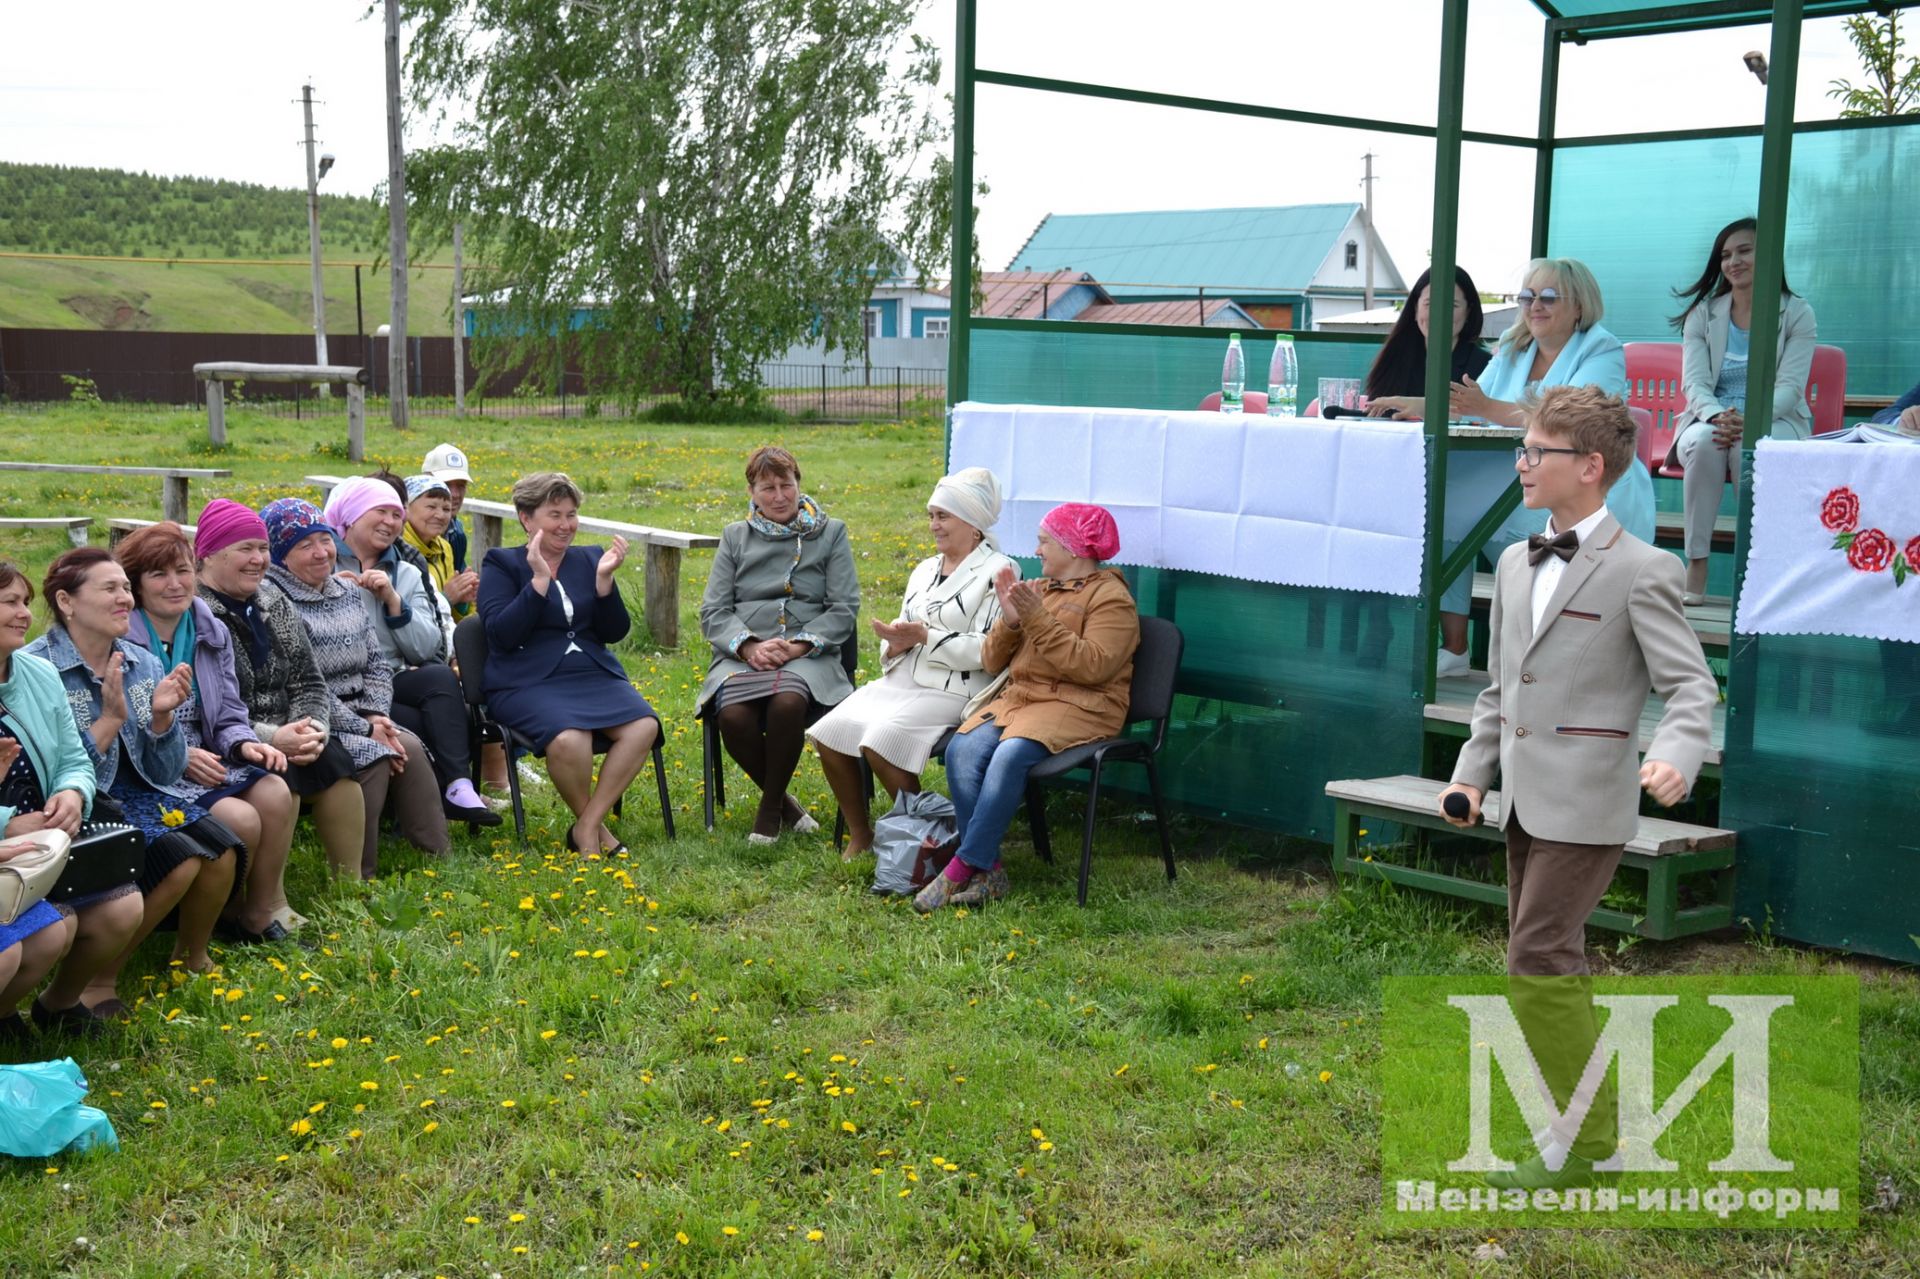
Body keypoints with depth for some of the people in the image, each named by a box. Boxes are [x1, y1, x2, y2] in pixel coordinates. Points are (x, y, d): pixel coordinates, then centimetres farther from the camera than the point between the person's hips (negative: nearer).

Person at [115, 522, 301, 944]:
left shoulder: (212, 634, 9)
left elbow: (229, 716, 10)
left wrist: (246, 744, -12)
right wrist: (177, 756, -24)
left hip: (204, 761, 6)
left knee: (275, 794, -20)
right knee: (240, 818, -25)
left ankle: (259, 917, -4)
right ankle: (227, 915, 4)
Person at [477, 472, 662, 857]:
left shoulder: (591, 560, 18)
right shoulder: (502, 564, 7)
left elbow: (614, 633, 10)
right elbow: (503, 633, -8)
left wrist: (604, 579, -4)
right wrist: (540, 579, -14)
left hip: (594, 675, 4)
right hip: (528, 681, -4)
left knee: (643, 726, -27)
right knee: (568, 738, -36)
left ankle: (587, 827, -17)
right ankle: (596, 825, -9)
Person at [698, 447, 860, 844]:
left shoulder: (831, 533, 13)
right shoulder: (735, 536, 18)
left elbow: (844, 608, 4)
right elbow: (712, 611, 9)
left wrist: (799, 645, -12)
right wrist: (749, 646, -11)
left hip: (808, 655, -2)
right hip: (742, 655, 2)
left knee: (788, 703, -37)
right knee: (733, 715, -32)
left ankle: (770, 807, -13)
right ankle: (785, 803, -6)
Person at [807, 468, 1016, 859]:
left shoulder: (997, 572, -5)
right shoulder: (925, 569, 21)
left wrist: (926, 636, -17)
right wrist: (896, 643, -2)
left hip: (954, 690, -8)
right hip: (902, 680, 8)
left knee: (880, 740, -29)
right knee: (828, 733, -12)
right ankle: (859, 836, 2)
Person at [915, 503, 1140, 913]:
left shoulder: (1111, 598, 1)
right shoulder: (1035, 590, 22)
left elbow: (1093, 667, -15)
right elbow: (992, 661, 17)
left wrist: (1038, 621, -17)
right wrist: (1009, 620, -2)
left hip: (1076, 706, -6)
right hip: (1018, 696, 6)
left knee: (1011, 753, -34)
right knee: (963, 749, -24)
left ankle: (961, 869, -28)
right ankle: (989, 872, -24)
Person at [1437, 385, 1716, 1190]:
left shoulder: (1640, 571, -10)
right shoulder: (1515, 564, 13)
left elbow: (1691, 684, -13)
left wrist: (1674, 756, -32)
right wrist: (1472, 772, 14)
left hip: (1585, 804, -8)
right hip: (1525, 802, 8)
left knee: (1539, 959, -12)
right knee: (1549, 964, 14)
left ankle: (1584, 1143, 0)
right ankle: (1583, 1123, 28)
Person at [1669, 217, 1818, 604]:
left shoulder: (1796, 313, 2)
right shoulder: (1702, 313, 8)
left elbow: (1789, 387, -8)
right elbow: (1695, 382, -4)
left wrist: (1750, 420, -29)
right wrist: (1716, 416, -27)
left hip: (1776, 424, -2)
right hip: (1710, 420, 2)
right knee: (1705, 441, -35)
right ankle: (1696, 564, -35)